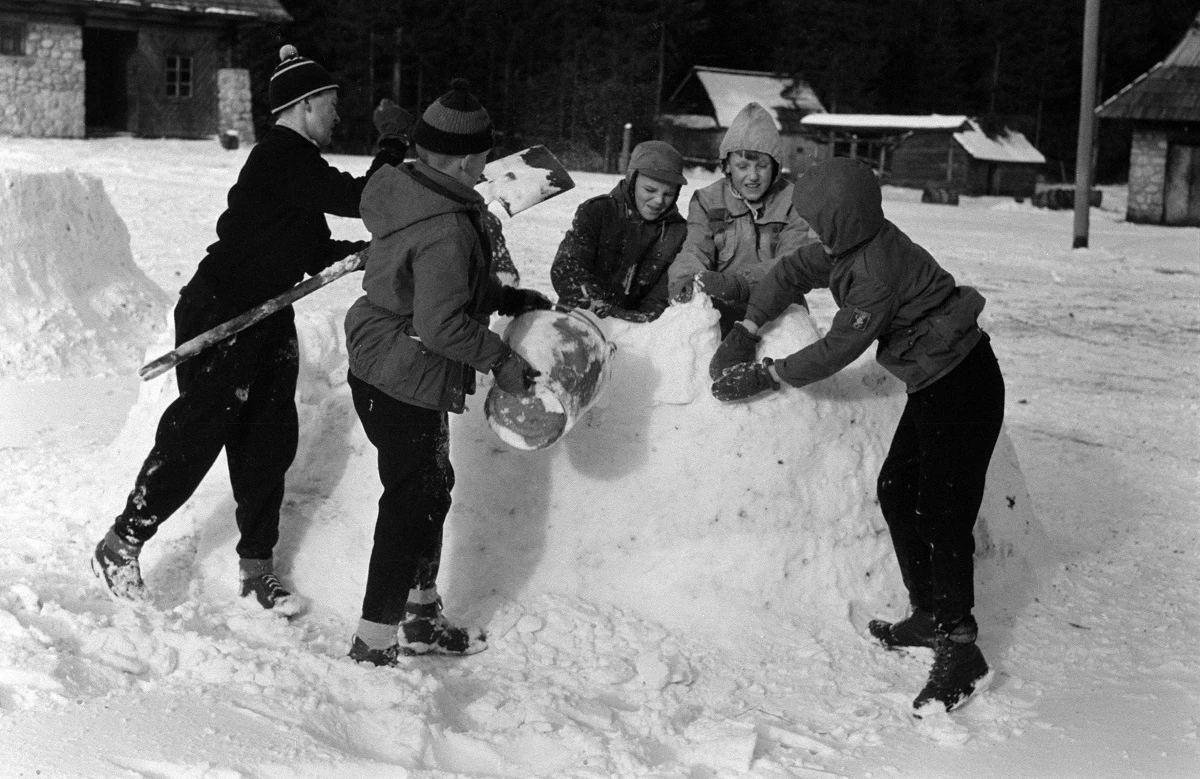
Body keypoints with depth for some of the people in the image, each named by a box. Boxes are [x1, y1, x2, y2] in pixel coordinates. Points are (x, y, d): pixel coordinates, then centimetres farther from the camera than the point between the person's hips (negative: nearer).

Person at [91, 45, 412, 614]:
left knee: (270, 438, 10)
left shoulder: (295, 163, 14)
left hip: (266, 319, 10)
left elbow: (317, 253, 14)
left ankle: (256, 569, 19)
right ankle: (120, 545, 12)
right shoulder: (284, 157, -18)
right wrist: (393, 147, -13)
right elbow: (360, 200, -25)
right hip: (218, 314, -10)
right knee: (193, 435, -4)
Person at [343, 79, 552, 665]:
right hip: (407, 382, -10)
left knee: (431, 486, 20)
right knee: (413, 497, 3)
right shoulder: (448, 230, -27)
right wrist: (501, 359, -15)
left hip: (376, 367, 10)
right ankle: (376, 637, 13)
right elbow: (440, 325, -28)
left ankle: (420, 615, 34)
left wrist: (505, 298, 15)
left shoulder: (399, 188, 3)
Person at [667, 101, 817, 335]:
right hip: (720, 310, 2)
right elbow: (694, 251, -3)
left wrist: (737, 283, -27)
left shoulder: (794, 202, 4)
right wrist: (687, 281, -29)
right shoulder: (707, 201, 12)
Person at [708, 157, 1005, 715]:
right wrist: (746, 329, 3)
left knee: (943, 514, -11)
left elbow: (838, 349, -20)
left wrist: (766, 377, -12)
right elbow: (793, 272, 14)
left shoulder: (881, 270, -27)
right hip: (933, 384, 10)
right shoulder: (852, 244, 1)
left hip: (964, 388, -10)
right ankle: (929, 616, 23)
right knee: (896, 491, 13)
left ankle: (959, 648, -6)